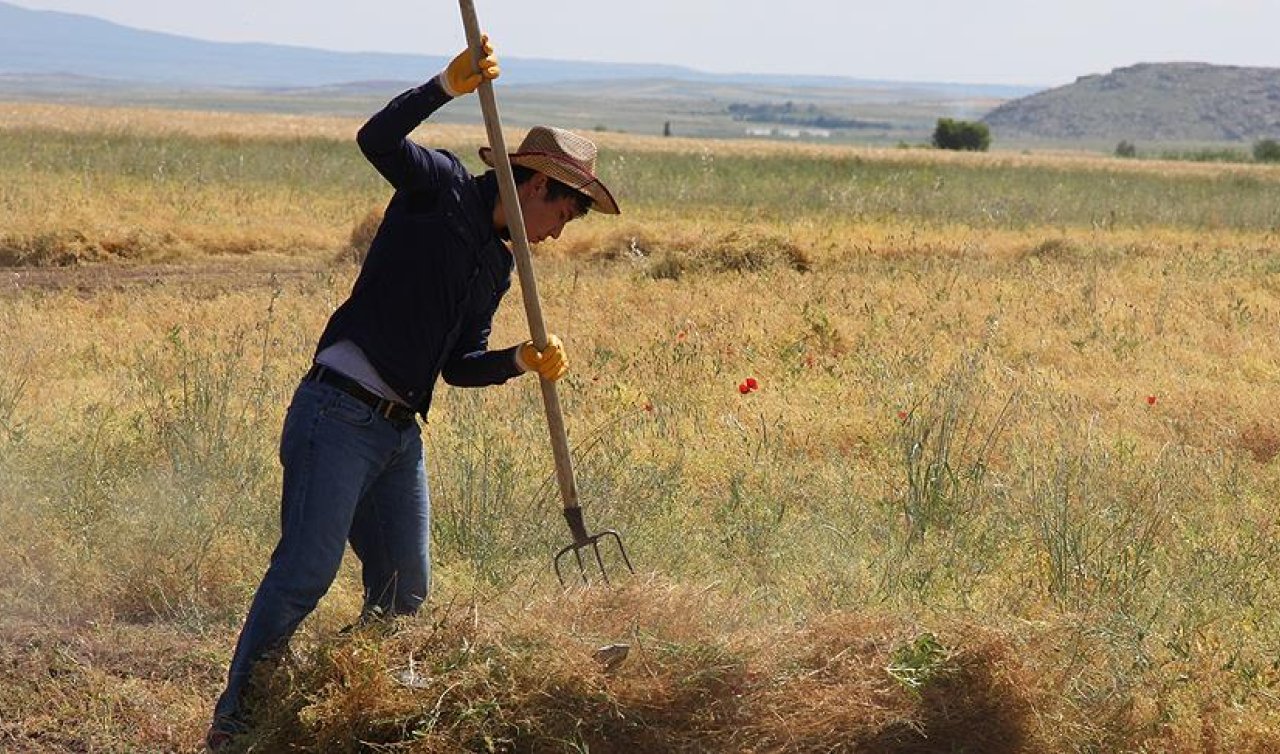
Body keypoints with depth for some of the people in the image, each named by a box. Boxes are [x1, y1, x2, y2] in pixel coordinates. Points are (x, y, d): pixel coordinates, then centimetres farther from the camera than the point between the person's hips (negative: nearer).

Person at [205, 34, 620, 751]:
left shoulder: (499, 266, 19)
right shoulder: (442, 188, -2)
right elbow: (377, 139, -20)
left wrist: (524, 360, 1)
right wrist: (449, 85, -31)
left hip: (401, 434, 9)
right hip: (337, 416, -8)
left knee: (406, 595, 9)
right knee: (305, 575, -13)